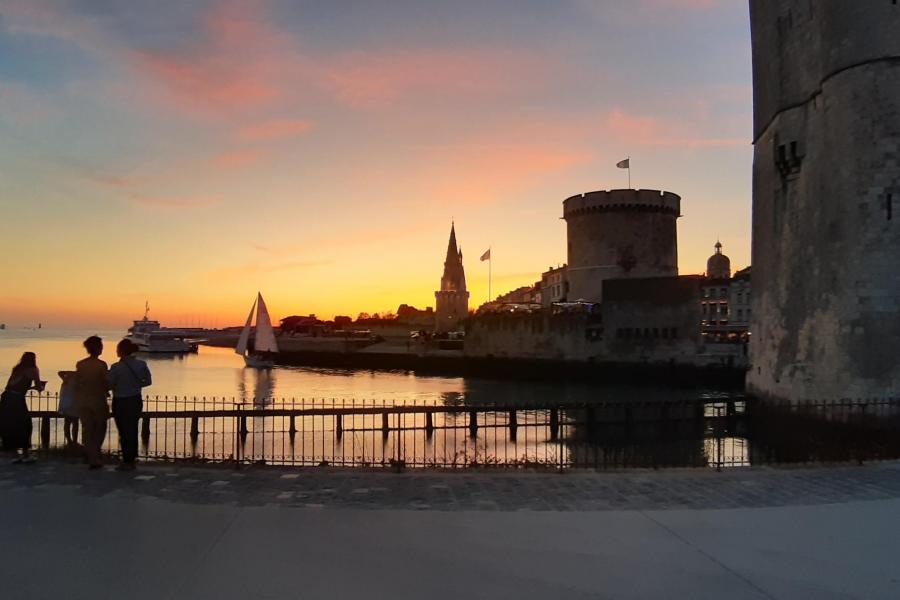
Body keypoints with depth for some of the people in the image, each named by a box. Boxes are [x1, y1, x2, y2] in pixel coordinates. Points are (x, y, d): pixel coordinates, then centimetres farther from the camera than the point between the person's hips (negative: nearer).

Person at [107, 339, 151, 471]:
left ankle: (127, 462, 13)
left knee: (124, 432, 6)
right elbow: (148, 381, 5)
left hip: (121, 402, -5)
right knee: (133, 430, 16)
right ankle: (132, 460, 22)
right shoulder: (141, 364, -4)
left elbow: (109, 385, -12)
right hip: (136, 401, 5)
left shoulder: (116, 368, -19)